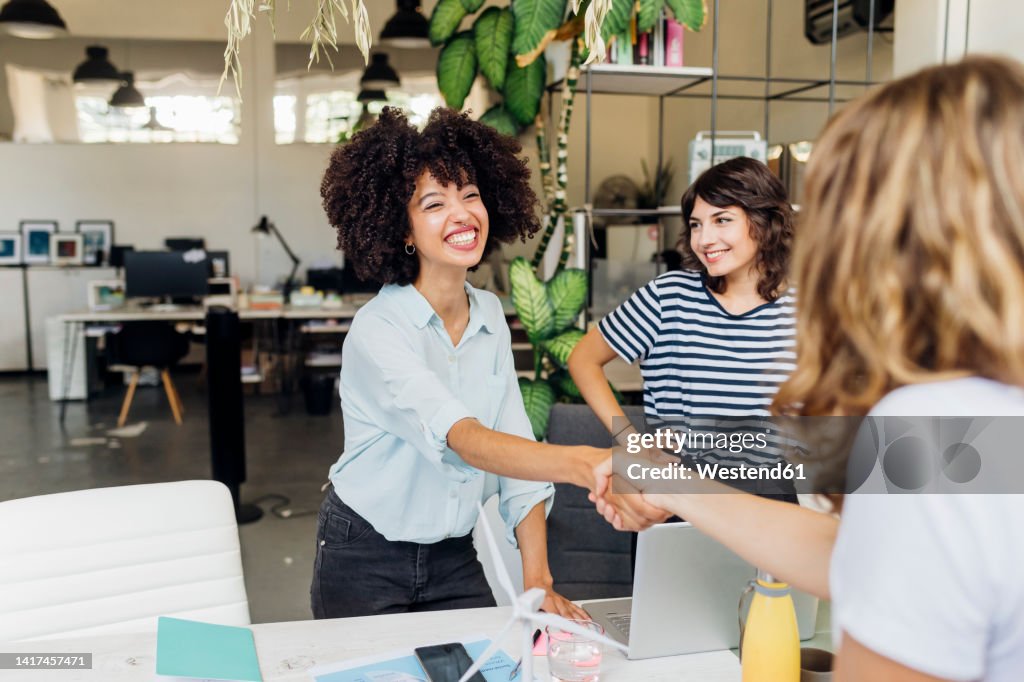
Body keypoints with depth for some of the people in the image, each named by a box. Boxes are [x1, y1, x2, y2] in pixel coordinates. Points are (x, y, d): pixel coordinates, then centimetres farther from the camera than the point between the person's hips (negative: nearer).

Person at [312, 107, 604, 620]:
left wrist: (538, 581, -13)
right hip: (365, 559, -5)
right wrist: (583, 464, -56)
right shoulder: (378, 331, -24)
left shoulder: (490, 316, -3)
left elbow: (517, 446, -6)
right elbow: (462, 438, -40)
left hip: (454, 556, 5)